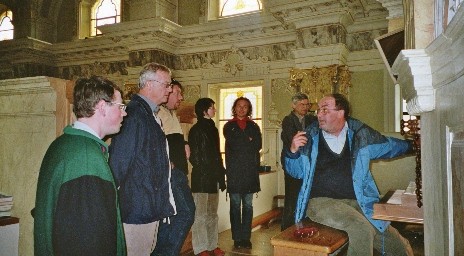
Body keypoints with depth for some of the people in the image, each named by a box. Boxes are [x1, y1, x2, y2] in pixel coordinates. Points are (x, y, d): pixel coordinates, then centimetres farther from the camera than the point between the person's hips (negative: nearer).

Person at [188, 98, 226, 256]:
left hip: (213, 177, 7)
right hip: (201, 178, -7)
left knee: (212, 214, 13)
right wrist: (203, 171, -11)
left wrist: (221, 174, 11)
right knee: (200, 214, 0)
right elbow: (194, 156, -9)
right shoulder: (196, 130, -6)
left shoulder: (213, 128, 15)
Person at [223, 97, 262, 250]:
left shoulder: (254, 126, 15)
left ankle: (246, 238, 11)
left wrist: (241, 144, -4)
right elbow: (233, 144, -7)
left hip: (250, 170, 2)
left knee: (248, 205, 4)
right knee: (235, 205, 1)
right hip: (234, 171, -2)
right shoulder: (229, 126, 9)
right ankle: (237, 238, 9)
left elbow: (258, 145, 0)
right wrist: (249, 142, 0)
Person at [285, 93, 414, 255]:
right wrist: (293, 151, -8)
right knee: (361, 230, -29)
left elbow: (389, 146, 24)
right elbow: (296, 172, 9)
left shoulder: (359, 133, 6)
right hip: (321, 200, -2)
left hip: (358, 201, 3)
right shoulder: (311, 137, 1)